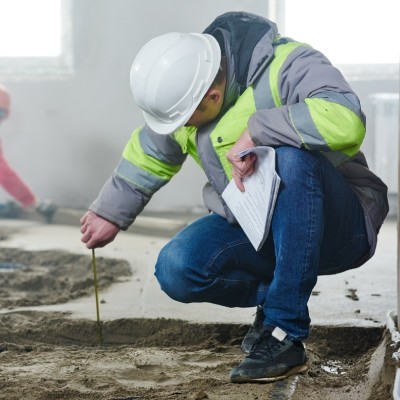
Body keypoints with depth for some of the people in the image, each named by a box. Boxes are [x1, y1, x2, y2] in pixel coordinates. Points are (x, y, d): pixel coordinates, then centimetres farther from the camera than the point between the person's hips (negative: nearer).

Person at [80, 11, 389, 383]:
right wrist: (110, 213, 25)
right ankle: (272, 295, 10)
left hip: (338, 225, -5)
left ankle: (285, 334, -29)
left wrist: (255, 132, -35)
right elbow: (148, 156, 15)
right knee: (176, 271, -21)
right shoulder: (181, 89, -3)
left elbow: (345, 120, -42)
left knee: (291, 156, -38)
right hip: (253, 227, 6)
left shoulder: (287, 64, -23)